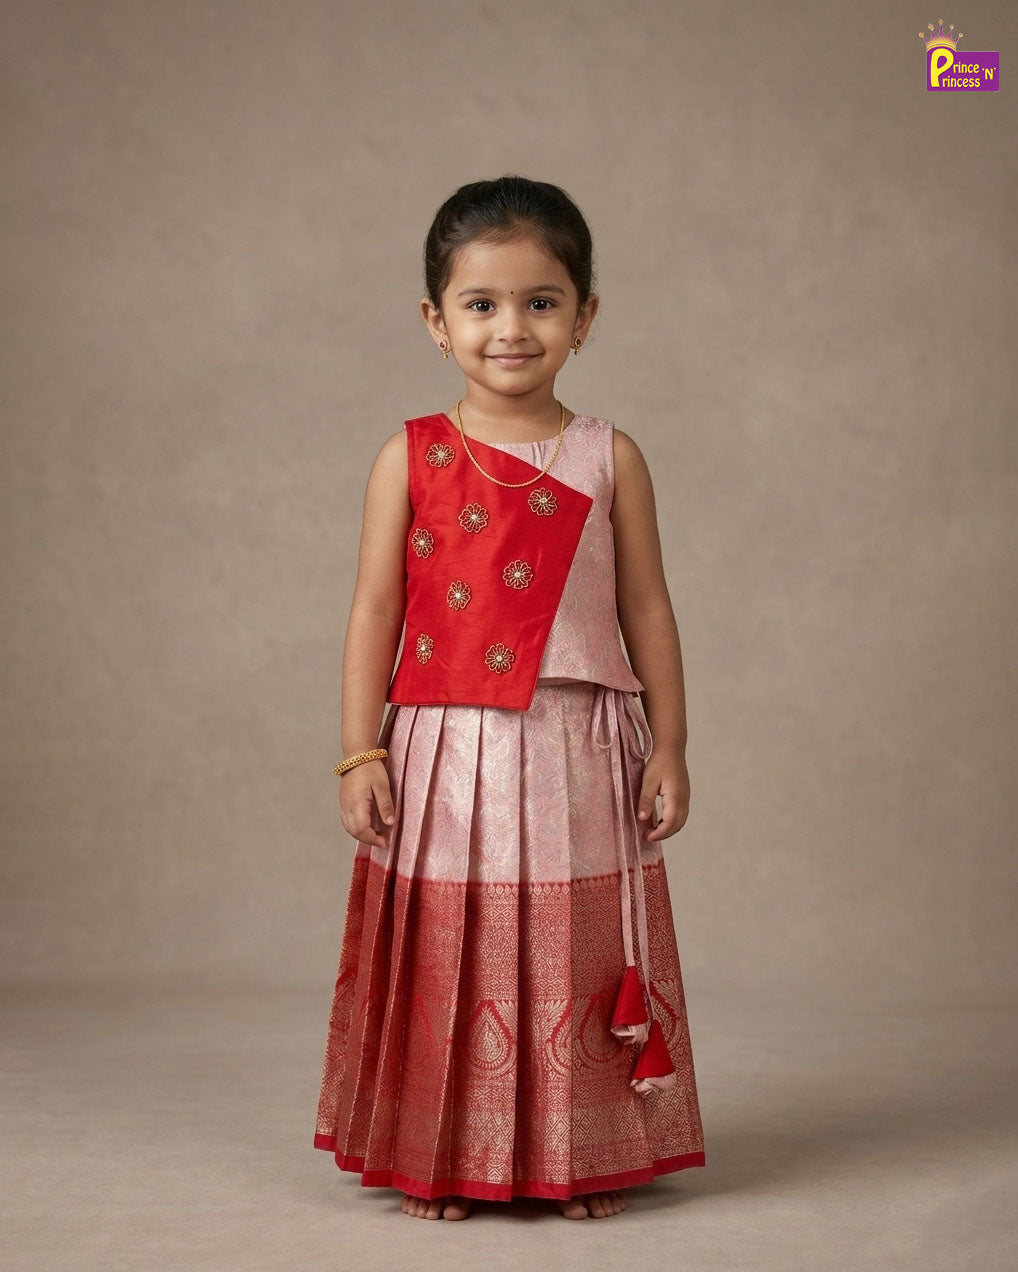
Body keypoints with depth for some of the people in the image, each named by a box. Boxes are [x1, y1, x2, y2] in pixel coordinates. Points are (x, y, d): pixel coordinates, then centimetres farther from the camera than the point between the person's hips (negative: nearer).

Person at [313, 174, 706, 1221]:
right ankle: (437, 1159, 21)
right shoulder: (409, 457, 1)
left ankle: (585, 1158, 22)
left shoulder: (609, 457, 3)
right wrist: (361, 755, -2)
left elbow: (646, 609, 6)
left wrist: (668, 749, 4)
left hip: (576, 760, 1)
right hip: (445, 755, 0)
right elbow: (374, 612, 2)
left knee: (580, 957, 6)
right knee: (447, 959, 6)